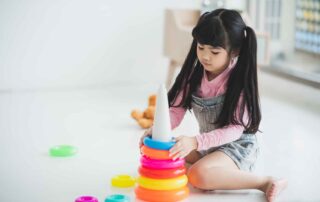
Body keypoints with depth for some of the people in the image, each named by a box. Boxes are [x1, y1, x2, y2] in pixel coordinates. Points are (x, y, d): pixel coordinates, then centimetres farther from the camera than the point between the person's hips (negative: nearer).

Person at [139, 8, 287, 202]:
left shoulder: (240, 81, -21)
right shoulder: (194, 74, -3)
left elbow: (235, 129, -24)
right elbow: (177, 110, -4)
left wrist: (195, 142, -36)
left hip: (238, 145, -8)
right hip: (208, 144, 8)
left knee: (198, 175, -32)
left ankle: (265, 181, -22)